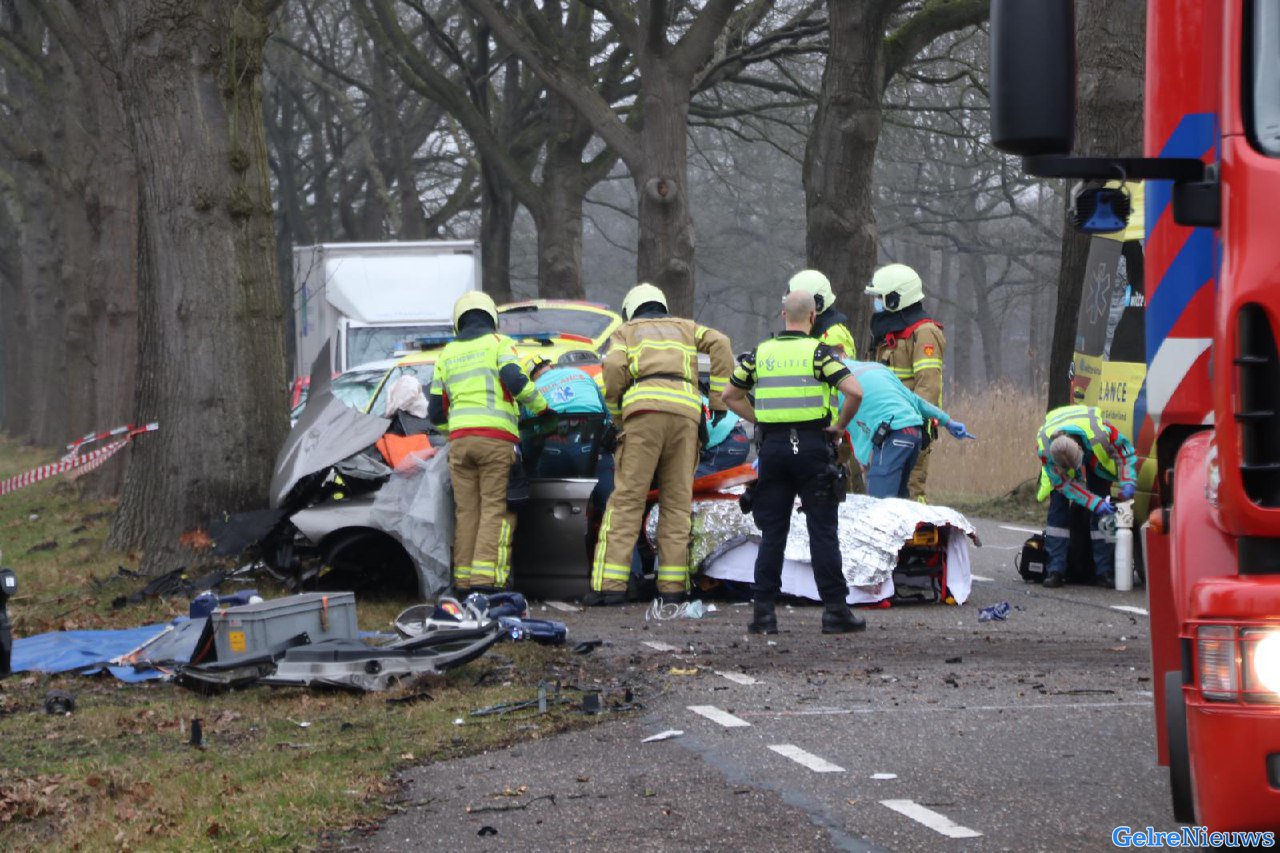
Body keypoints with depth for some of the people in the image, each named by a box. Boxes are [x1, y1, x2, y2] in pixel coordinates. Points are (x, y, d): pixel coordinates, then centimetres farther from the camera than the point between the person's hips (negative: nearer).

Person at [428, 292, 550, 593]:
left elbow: (436, 412, 18)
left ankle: (464, 580, 0)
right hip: (496, 437, -4)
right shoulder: (499, 343, 7)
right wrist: (542, 407, 3)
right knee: (496, 510, -6)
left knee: (467, 512, 5)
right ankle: (485, 577, -18)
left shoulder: (447, 354, 20)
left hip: (459, 439, 4)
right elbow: (515, 380, -11)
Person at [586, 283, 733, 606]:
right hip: (686, 412, 2)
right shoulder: (684, 328, 31)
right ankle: (672, 585, -1)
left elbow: (614, 367, 2)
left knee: (626, 499, -5)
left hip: (645, 411, -2)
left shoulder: (626, 331, 23)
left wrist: (616, 413, 14)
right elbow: (719, 344, 11)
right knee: (677, 501, 6)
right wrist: (719, 398, 11)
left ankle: (611, 583, -12)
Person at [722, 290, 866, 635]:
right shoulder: (818, 352, -5)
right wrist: (839, 425, -2)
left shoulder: (760, 354, 8)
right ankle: (834, 610, 1)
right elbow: (855, 391, -16)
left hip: (772, 447, 3)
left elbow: (730, 396, 16)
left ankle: (763, 610, 4)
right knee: (823, 531, 1)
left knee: (772, 532, 7)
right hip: (812, 446, -3)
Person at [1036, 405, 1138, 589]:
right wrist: (1096, 503, -36)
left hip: (1096, 460, 0)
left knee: (1101, 512, -12)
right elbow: (1065, 484, -28)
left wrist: (1128, 482, -38)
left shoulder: (1098, 431, -43)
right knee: (1058, 507, -13)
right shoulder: (1045, 449, -39)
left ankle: (1104, 569, -10)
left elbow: (1126, 452, -24)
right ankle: (1056, 569, -11)